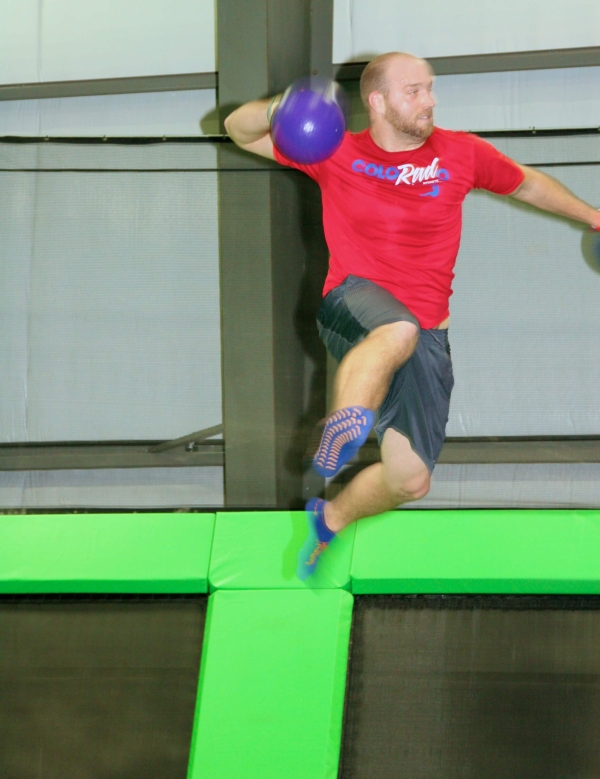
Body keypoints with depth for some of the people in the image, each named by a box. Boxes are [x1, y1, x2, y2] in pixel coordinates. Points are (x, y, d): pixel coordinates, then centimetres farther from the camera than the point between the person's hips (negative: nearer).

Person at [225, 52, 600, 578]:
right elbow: (240, 130, 5)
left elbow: (527, 183, 24)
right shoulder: (336, 154, 2)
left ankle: (330, 519, 29)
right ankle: (345, 428, -43)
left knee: (410, 480, 2)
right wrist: (277, 110, -17)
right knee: (399, 332, -43)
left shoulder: (462, 154, 6)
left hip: (426, 337, 3)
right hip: (354, 304, -3)